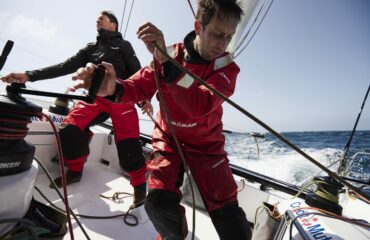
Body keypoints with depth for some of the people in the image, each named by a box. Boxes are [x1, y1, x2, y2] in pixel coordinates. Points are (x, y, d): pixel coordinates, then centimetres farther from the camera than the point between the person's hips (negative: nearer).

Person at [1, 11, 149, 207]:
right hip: (96, 97, 4)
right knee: (70, 129, -17)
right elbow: (66, 66, 16)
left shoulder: (123, 45, 17)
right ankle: (75, 171, 7)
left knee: (127, 144, -16)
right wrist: (29, 76, 6)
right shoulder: (91, 48, 25)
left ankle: (140, 185, 0)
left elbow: (137, 72, 7)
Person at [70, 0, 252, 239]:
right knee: (159, 203, -16)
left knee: (228, 214, -6)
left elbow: (200, 107, -31)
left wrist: (166, 62, -41)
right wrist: (113, 88, -34)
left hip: (206, 145, 0)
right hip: (168, 139, 1)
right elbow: (139, 87, -12)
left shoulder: (226, 67, -12)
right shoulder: (170, 54, -5)